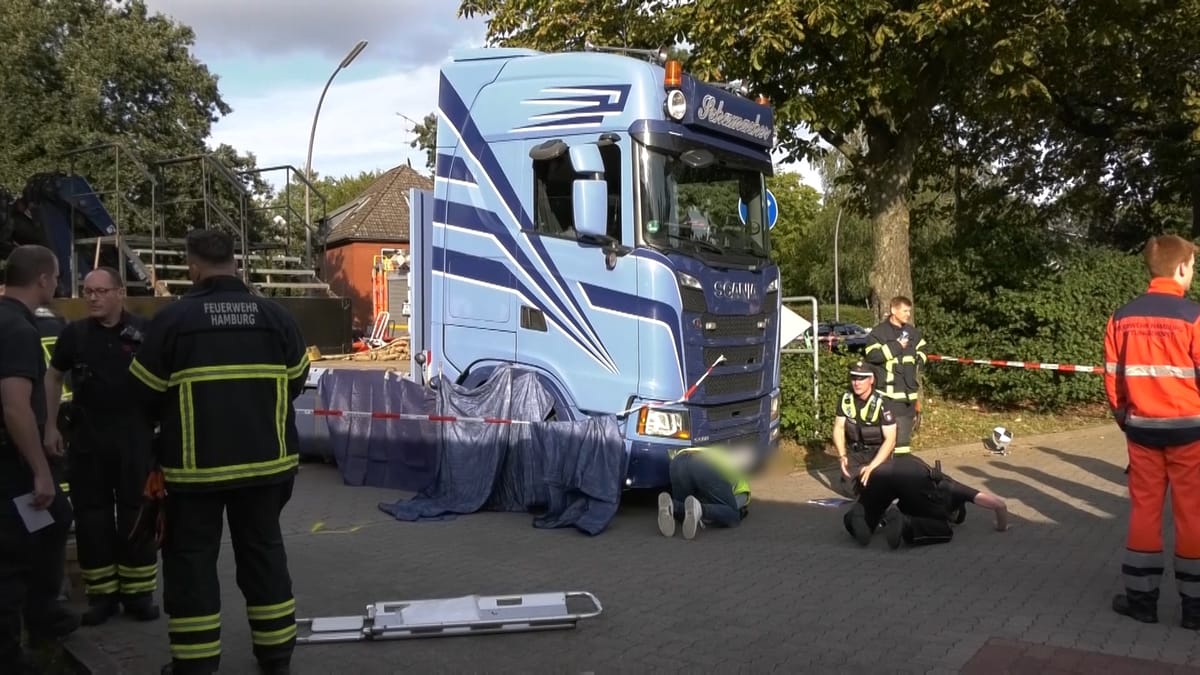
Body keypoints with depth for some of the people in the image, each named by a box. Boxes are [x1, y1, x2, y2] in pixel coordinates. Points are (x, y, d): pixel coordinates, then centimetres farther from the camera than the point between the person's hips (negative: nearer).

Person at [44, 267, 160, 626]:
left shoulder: (144, 331, -4)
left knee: (136, 515, 4)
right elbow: (53, 377, 14)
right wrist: (51, 427, 8)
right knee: (91, 517, 6)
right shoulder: (74, 333, 3)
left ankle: (138, 593, 14)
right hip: (88, 438, 2)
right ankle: (102, 594, 17)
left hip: (135, 437, -2)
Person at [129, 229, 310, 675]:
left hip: (195, 464, -3)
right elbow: (295, 385, 7)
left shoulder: (172, 318, -11)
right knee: (263, 552, 15)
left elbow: (147, 395, -2)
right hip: (265, 460, 3)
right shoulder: (275, 316, -3)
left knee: (191, 559, 10)